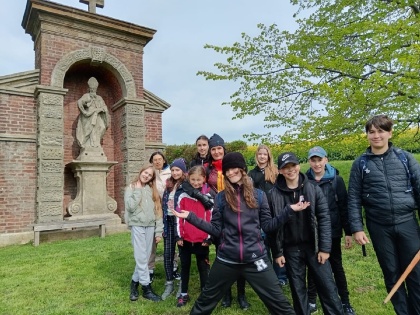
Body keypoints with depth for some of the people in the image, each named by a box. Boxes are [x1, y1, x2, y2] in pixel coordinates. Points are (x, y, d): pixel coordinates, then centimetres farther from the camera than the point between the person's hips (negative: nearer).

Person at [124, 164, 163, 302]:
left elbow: (158, 211, 8)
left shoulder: (152, 190, 11)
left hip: (150, 226, 4)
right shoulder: (131, 188, 2)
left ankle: (135, 282, 27)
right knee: (141, 258, -3)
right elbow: (130, 207, -13)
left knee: (145, 257, 8)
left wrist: (159, 231, 3)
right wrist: (138, 190, -9)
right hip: (137, 226, -4)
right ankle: (147, 288, 8)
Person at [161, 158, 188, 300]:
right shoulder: (168, 185, 11)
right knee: (167, 254, 9)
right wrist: (163, 224, 10)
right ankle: (169, 284, 23)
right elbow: (164, 205, 15)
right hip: (168, 222, 6)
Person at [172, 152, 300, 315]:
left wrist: (290, 210, -6)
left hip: (255, 258, 0)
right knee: (206, 300, 18)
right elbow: (216, 229, -1)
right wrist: (191, 217, -8)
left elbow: (267, 225, 2)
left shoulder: (258, 194, 1)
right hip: (226, 259, 1)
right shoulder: (221, 197, 1)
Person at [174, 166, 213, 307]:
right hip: (185, 239, 2)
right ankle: (184, 294, 30)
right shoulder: (183, 196, -1)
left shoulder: (208, 196, -4)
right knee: (185, 266, 15)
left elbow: (210, 218, -3)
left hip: (202, 240, -2)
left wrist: (208, 238, -5)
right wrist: (179, 236, -2)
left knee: (203, 267, 10)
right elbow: (179, 218, 1)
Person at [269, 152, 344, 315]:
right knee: (298, 290, 13)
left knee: (328, 287, 6)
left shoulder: (314, 189, -4)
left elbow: (324, 218, -4)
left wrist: (325, 247, -8)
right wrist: (277, 252, -2)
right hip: (291, 249, 0)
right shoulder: (274, 194, -6)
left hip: (314, 246, 0)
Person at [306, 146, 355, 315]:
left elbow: (344, 207, -3)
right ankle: (311, 301, 29)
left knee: (336, 266, 13)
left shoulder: (336, 180, -5)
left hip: (332, 231, -1)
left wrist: (348, 232, -5)